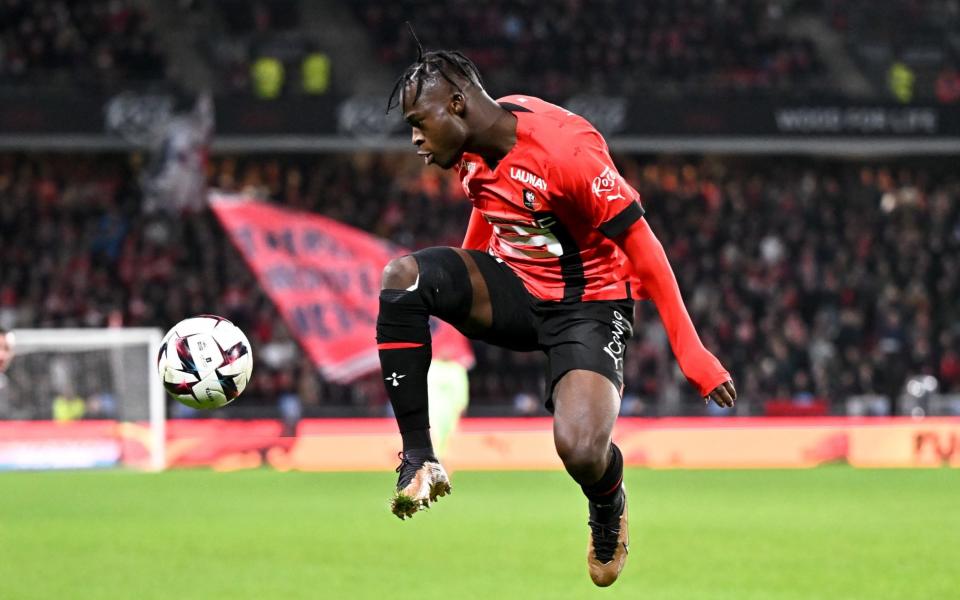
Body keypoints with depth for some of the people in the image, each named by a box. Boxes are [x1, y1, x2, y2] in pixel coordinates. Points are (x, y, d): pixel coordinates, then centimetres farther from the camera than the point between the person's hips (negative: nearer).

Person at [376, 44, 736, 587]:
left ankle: (609, 506, 12)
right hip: (514, 290, 6)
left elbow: (642, 246, -22)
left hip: (589, 303, -6)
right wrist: (456, 294, 32)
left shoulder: (564, 148, -26)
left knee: (581, 451, -29)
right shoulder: (474, 146, -3)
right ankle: (419, 458, -16)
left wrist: (691, 351, -21)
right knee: (404, 276, -22)